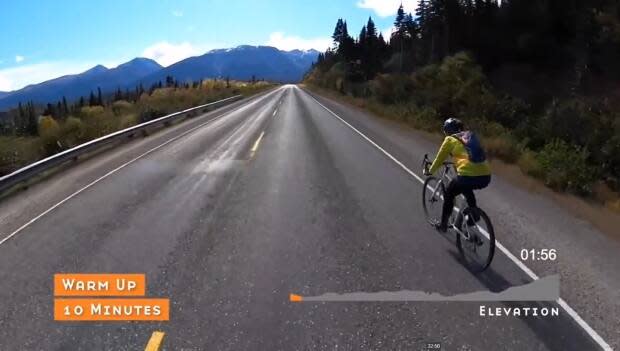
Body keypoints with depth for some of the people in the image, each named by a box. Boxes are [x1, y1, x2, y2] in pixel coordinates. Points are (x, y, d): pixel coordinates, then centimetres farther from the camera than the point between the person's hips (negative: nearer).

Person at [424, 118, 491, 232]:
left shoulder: (450, 139, 8)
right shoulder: (471, 135, 24)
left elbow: (439, 159, 17)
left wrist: (430, 171, 34)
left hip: (467, 176, -5)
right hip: (486, 177, 6)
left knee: (448, 194, 22)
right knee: (466, 188, 37)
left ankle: (443, 225, 28)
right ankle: (474, 215, 32)